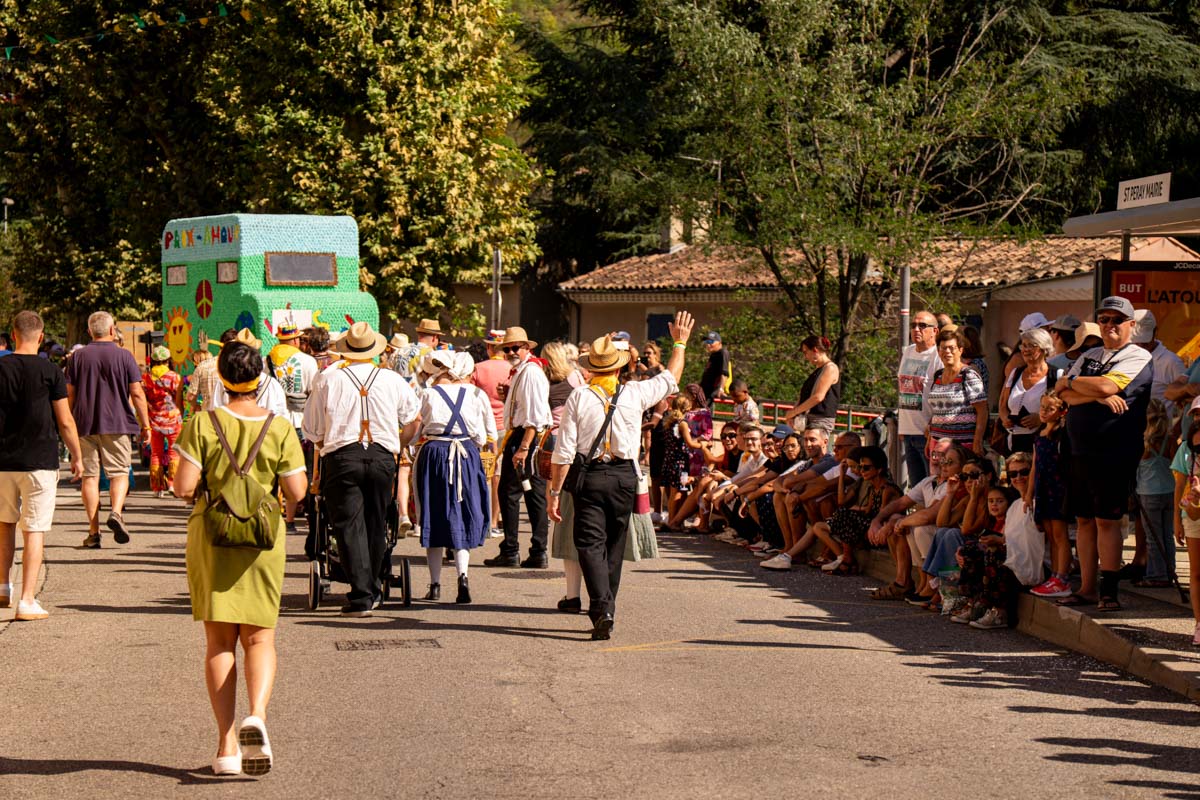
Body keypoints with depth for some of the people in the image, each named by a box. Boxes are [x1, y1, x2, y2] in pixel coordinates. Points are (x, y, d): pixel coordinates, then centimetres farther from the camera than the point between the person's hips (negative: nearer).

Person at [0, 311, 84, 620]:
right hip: (40, 461, -3)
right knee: (35, 531, -1)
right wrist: (77, 456, 7)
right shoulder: (50, 372, -7)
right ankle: (27, 601, -5)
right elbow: (65, 421, -5)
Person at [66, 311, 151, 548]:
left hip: (84, 424, 2)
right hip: (116, 423, -2)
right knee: (119, 472, 5)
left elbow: (69, 394, 5)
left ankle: (93, 532, 3)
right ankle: (116, 511, -22)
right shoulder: (124, 356, 0)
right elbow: (137, 393, -3)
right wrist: (145, 424, 3)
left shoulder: (78, 357, 5)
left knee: (90, 475, 5)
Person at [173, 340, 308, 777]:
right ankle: (257, 714, -18)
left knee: (219, 641, 8)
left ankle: (227, 746, 5)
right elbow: (297, 492, -6)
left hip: (211, 537, 0)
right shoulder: (279, 428, -6)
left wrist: (203, 490, 10)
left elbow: (184, 487, -12)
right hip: (263, 540, 0)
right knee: (259, 637, 10)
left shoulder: (202, 424, -8)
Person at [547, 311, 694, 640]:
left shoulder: (579, 397, -5)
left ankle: (602, 610, -22)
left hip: (590, 476, -2)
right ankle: (606, 612, 20)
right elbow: (671, 378, 19)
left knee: (591, 544, -3)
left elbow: (564, 452, -6)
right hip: (625, 476, 2)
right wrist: (680, 342, 33)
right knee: (614, 546, 14)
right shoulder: (635, 394, 0)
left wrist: (554, 492, 0)